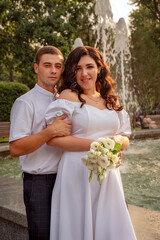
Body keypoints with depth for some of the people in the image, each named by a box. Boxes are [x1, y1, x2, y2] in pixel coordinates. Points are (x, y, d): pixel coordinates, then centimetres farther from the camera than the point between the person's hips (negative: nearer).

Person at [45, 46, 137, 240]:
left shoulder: (111, 101, 12)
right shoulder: (69, 96, -4)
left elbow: (126, 140, 16)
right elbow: (52, 138, -12)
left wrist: (117, 140, -7)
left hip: (108, 176, 5)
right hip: (78, 175, -5)